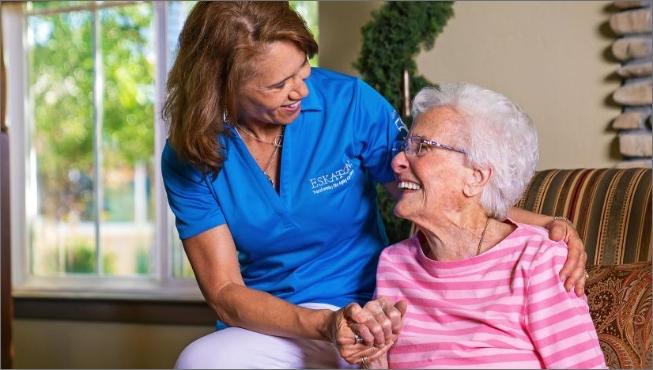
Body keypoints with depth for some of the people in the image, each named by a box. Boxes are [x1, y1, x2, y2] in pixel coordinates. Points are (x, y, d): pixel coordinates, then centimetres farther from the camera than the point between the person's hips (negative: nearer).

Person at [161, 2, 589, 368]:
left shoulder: (349, 103, -9)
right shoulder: (189, 157, -7)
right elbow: (224, 292, -10)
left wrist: (542, 226, -17)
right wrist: (324, 324, -28)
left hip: (370, 312, 0)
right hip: (268, 326, 0)